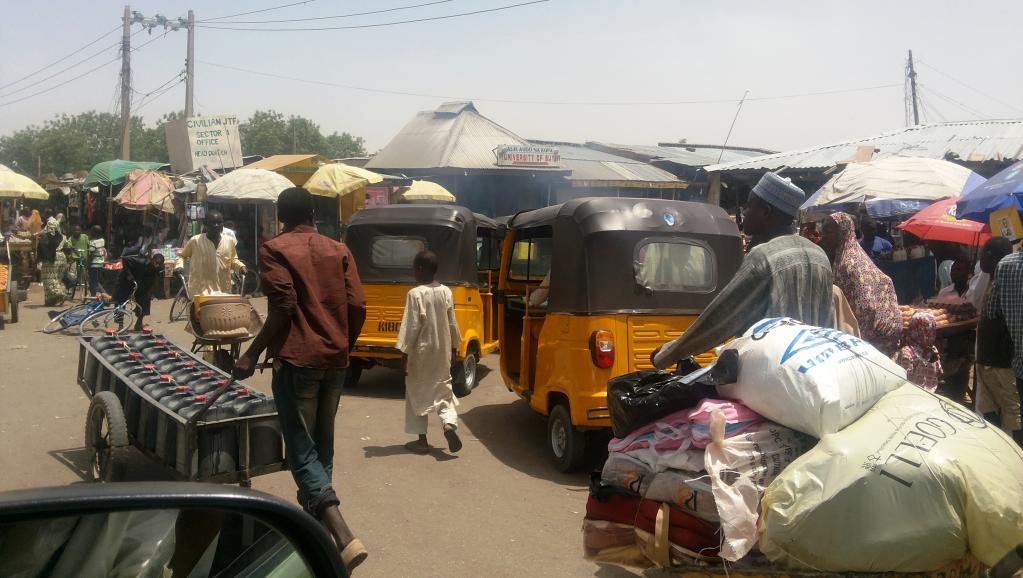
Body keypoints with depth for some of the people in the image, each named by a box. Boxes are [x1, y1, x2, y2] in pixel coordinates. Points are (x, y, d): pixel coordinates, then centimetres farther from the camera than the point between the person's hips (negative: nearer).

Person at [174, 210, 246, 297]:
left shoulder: (229, 241, 8)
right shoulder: (195, 241, -2)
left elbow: (233, 260, 23)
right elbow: (181, 255, 13)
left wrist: (240, 266, 3)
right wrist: (179, 266, -6)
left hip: (223, 291, 4)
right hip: (200, 291, -4)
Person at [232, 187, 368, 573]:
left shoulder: (274, 249, -3)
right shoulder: (338, 249, 10)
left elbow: (283, 306, -14)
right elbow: (357, 306, 3)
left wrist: (253, 353, -9)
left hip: (297, 359, -5)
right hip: (335, 360, 5)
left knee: (302, 451, -5)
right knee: (322, 446, 18)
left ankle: (345, 539, -18)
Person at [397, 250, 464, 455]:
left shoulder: (416, 294, -16)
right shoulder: (446, 292, 1)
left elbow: (411, 327, -17)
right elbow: (452, 324, 7)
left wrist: (404, 353, -11)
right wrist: (454, 347, 19)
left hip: (421, 352, -5)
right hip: (442, 351, 5)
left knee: (417, 394, 9)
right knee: (443, 390, 15)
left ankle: (422, 440, 12)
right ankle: (450, 423, -10)